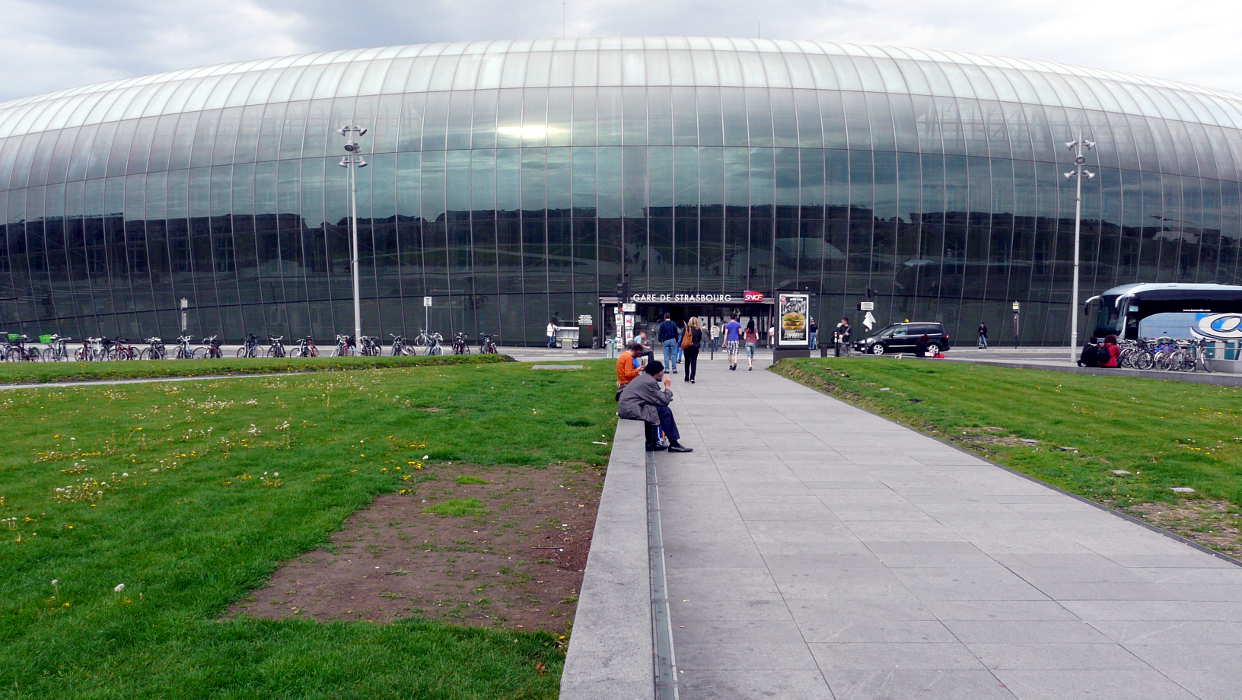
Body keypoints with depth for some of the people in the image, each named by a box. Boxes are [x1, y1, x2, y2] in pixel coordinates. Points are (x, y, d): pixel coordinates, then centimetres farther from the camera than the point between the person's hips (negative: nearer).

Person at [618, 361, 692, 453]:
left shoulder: (643, 377, 17)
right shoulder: (650, 382, -14)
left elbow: (656, 397, 22)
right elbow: (664, 401, -11)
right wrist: (668, 387, 2)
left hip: (625, 407, 10)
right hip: (631, 410, -10)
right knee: (665, 411, -9)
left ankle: (651, 443, 19)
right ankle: (674, 444, 1)